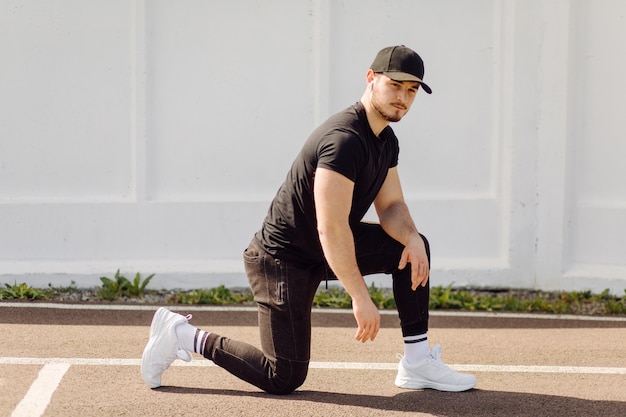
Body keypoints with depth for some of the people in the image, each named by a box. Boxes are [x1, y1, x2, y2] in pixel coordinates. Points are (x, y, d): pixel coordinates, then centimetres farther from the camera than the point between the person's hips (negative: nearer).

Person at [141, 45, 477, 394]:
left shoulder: (386, 140, 5)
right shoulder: (344, 139, -27)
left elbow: (391, 206, 8)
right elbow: (331, 228, -32)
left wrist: (411, 237, -15)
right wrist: (361, 297, -30)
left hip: (328, 249, 10)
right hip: (284, 259, -10)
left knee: (414, 246, 3)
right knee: (284, 378, -6)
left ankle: (418, 363, 6)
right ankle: (183, 335, 7)